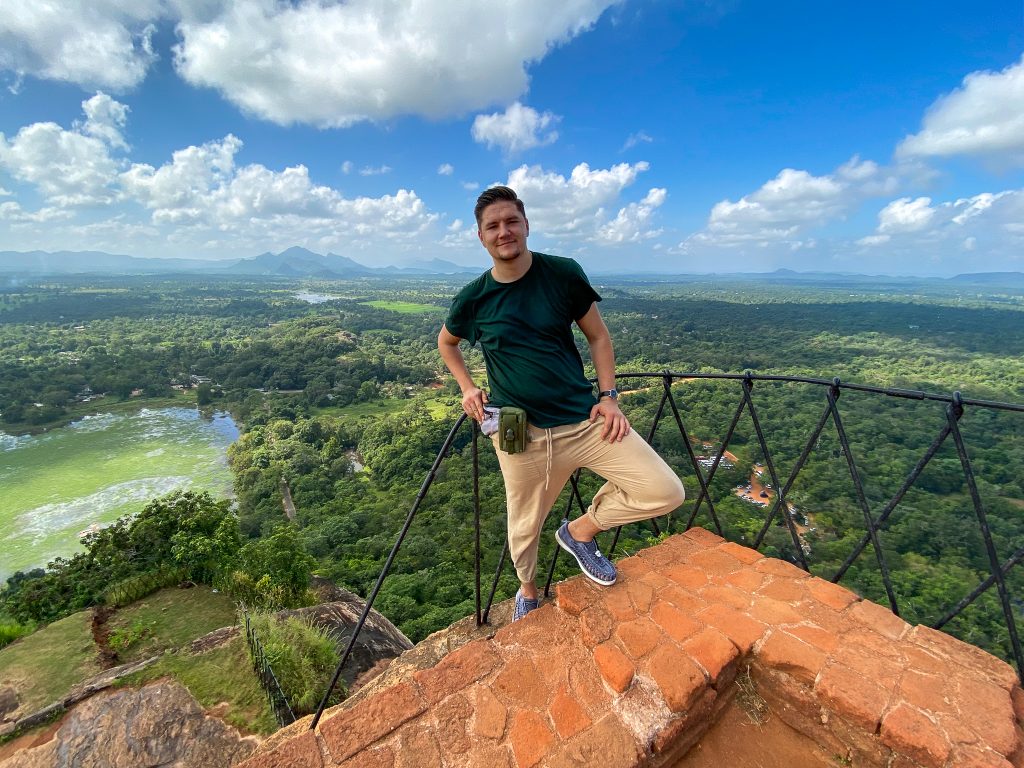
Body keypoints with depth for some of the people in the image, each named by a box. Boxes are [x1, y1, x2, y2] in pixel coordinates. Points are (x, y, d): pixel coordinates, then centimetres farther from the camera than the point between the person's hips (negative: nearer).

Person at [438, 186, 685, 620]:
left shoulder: (564, 274, -3)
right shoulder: (473, 299, -1)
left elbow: (598, 337, 7)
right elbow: (446, 343, 18)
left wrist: (608, 396, -3)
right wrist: (467, 388, 4)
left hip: (584, 418, 1)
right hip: (521, 432, 0)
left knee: (666, 492, -7)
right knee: (525, 528, 14)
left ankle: (581, 530, 18)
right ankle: (528, 591, 49)